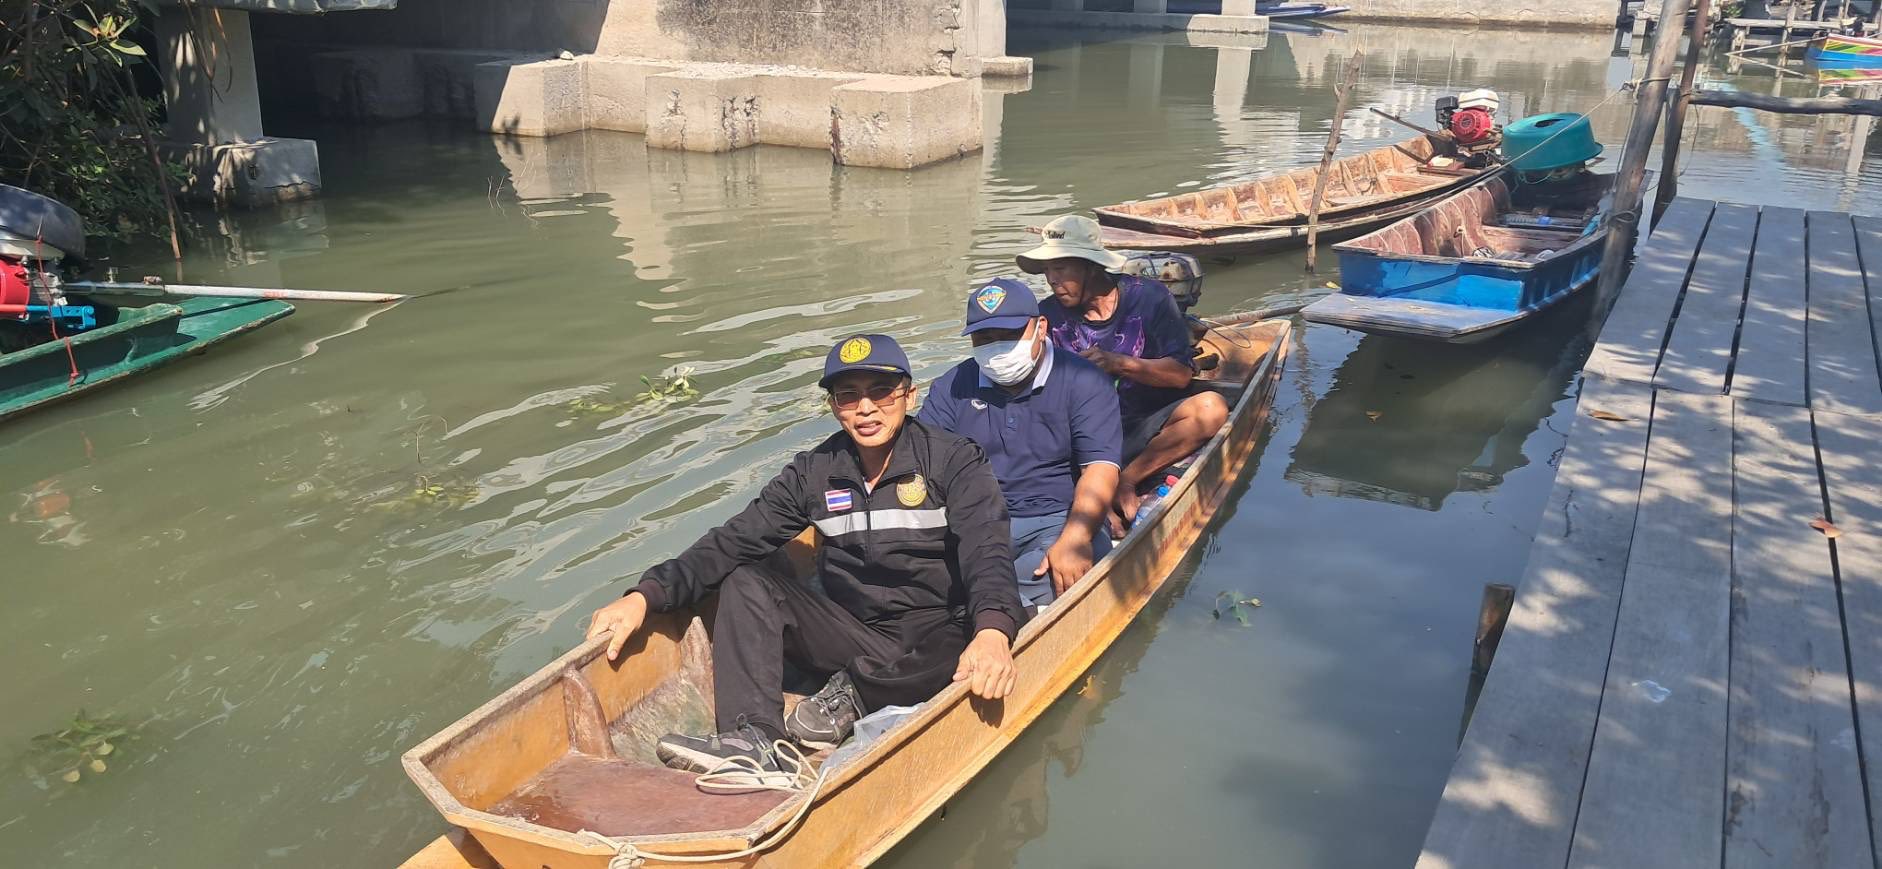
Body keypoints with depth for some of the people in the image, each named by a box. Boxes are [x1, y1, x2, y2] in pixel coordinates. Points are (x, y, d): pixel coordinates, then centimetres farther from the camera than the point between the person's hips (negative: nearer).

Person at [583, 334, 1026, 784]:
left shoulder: (954, 460, -8)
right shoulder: (815, 472, 3)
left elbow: (987, 550, -23)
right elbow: (734, 541, -3)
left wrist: (993, 630, -44)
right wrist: (646, 596, -17)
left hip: (937, 641, -4)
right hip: (855, 637, 4)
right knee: (745, 583, -11)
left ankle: (851, 694, -12)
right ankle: (752, 742, -28)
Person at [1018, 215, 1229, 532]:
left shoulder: (1148, 297, -4)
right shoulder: (1049, 315, 1)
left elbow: (1182, 373, -9)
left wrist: (1120, 363, -21)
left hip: (1146, 429, -1)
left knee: (1211, 408, -30)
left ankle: (1125, 480, -22)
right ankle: (1104, 505, -39)